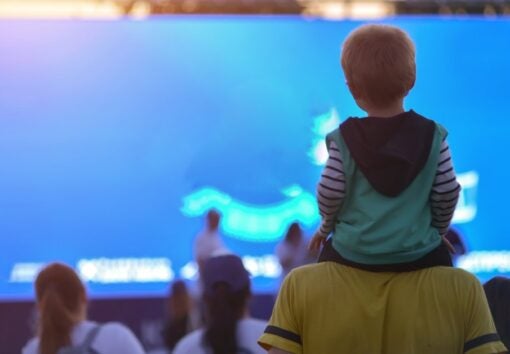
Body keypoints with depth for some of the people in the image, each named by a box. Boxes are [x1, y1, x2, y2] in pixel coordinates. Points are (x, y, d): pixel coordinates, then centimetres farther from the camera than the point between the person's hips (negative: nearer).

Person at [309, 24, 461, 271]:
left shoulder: (345, 139, -12)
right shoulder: (432, 135, -8)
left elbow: (329, 195, -9)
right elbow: (447, 193, -3)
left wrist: (326, 227, 13)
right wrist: (438, 230, 17)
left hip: (354, 254, 0)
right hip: (418, 255, 1)